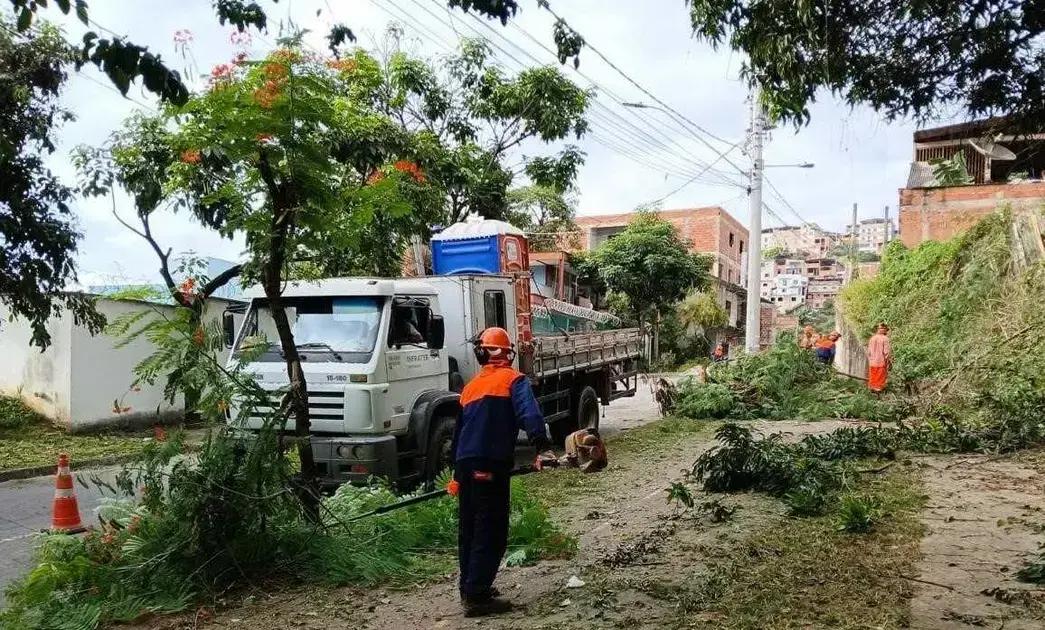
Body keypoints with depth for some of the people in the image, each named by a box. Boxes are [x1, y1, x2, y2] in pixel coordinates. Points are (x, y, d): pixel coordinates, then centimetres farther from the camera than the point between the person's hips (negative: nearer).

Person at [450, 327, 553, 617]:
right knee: (491, 532, -3)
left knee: (469, 529, 17)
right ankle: (477, 596, -5)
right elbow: (529, 413, -19)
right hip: (491, 465, -7)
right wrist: (542, 446, -30)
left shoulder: (470, 386, 20)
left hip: (466, 463, 7)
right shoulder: (514, 380, 1)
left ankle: (469, 588, 27)